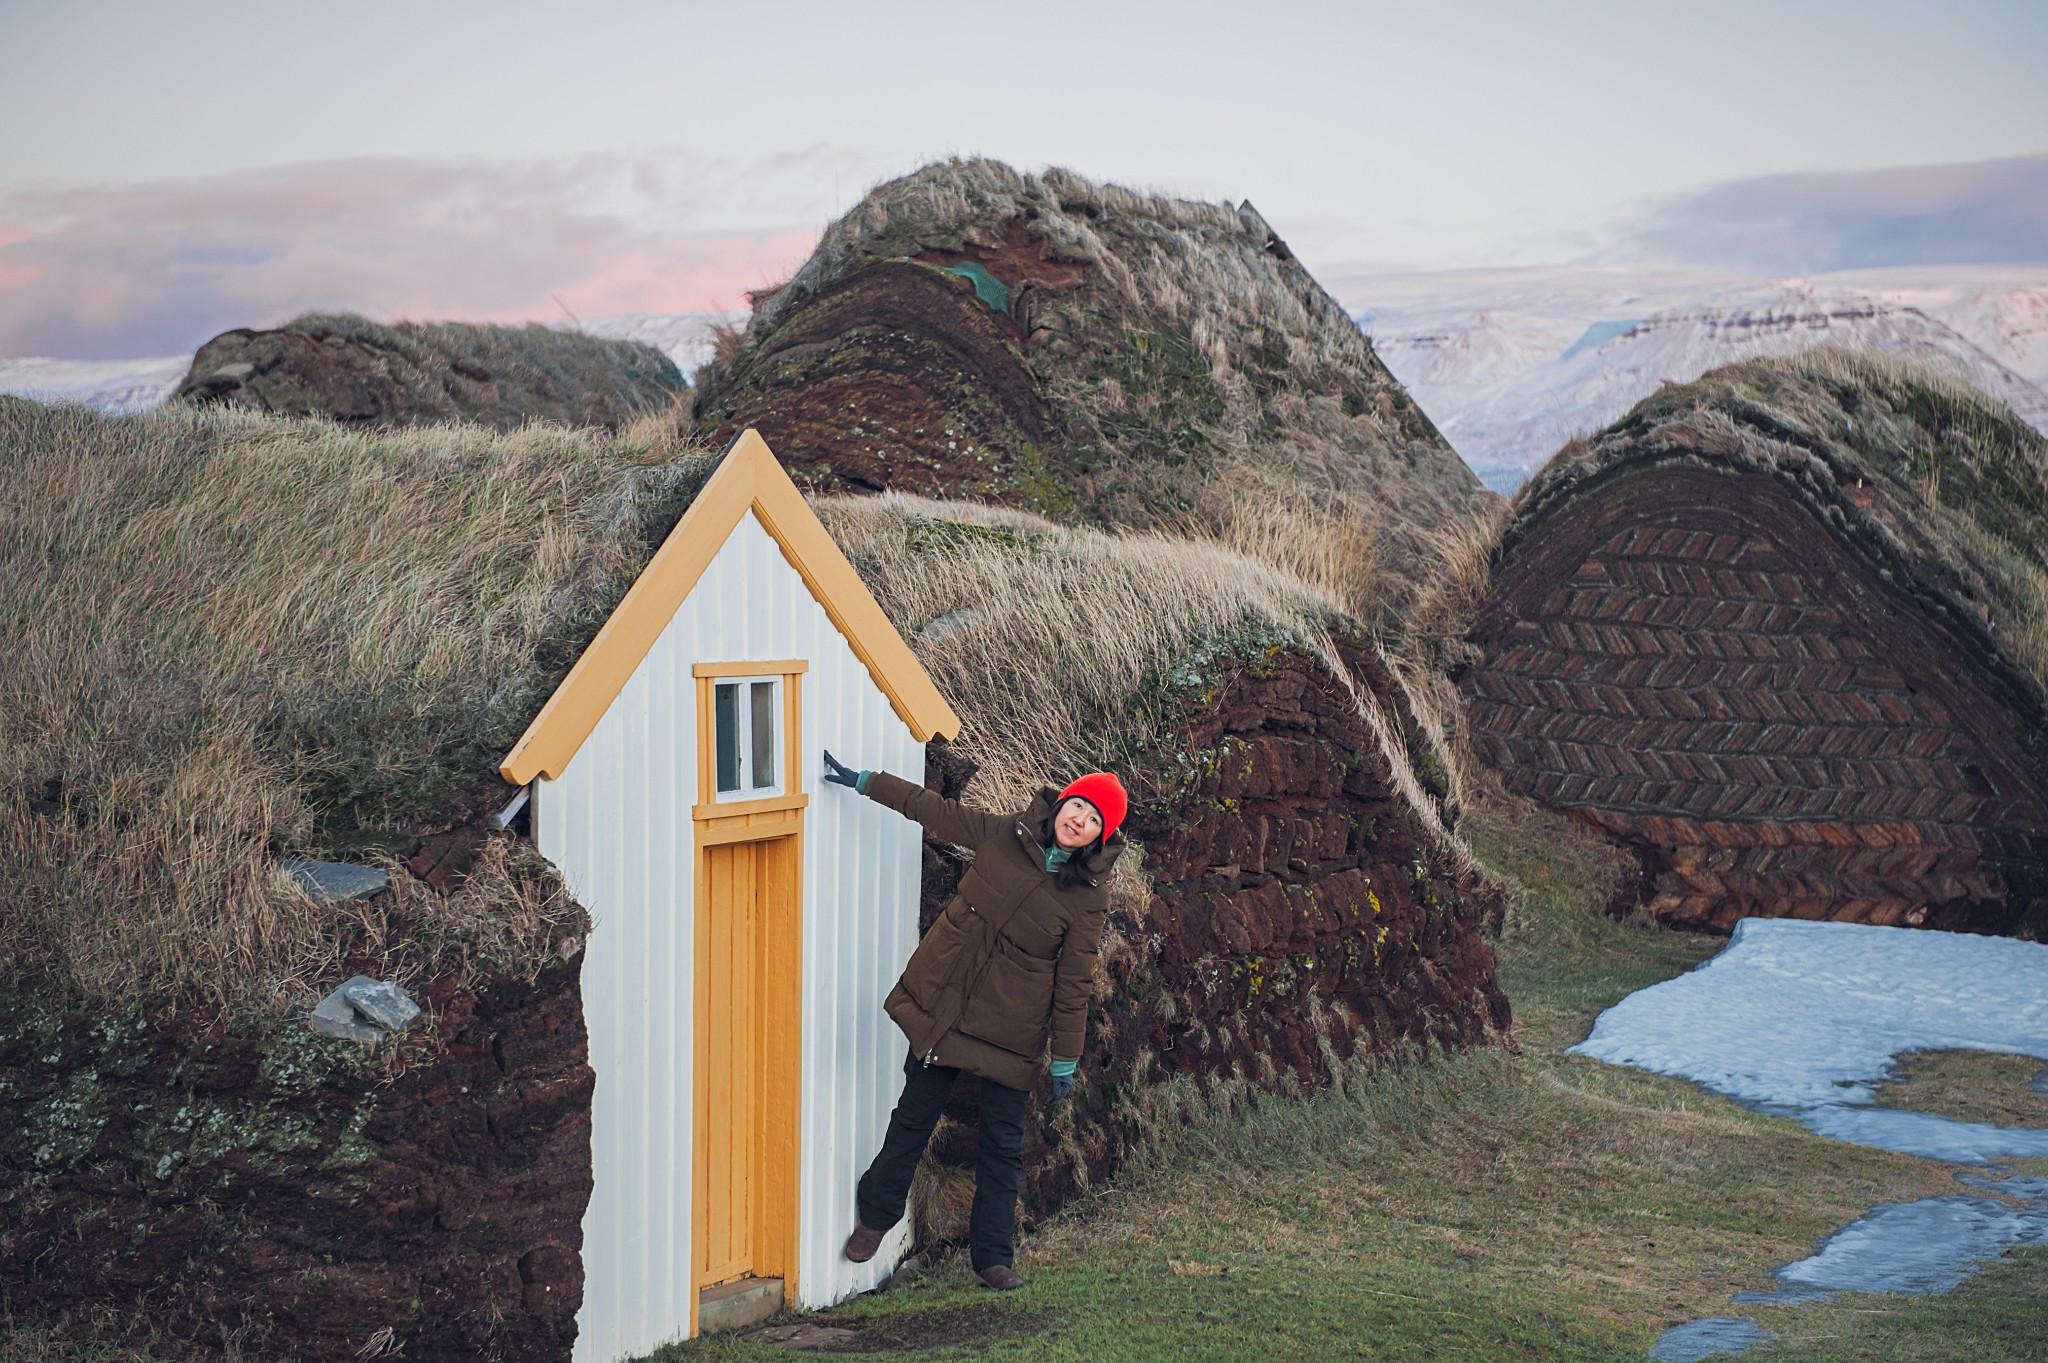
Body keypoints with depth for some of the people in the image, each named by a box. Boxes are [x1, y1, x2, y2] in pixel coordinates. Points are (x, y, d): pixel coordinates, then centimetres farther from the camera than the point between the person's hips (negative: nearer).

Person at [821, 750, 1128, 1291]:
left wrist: (1066, 1060, -3)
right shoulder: (1004, 834, -2)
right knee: (915, 1116, 11)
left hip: (1010, 1026, -2)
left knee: (1003, 1143, 5)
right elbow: (932, 808, 6)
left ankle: (993, 1255, 19)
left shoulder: (1089, 894, -7)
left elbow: (1073, 981, -5)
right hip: (943, 1002, 2)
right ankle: (875, 1217, 31)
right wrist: (861, 780, 5)